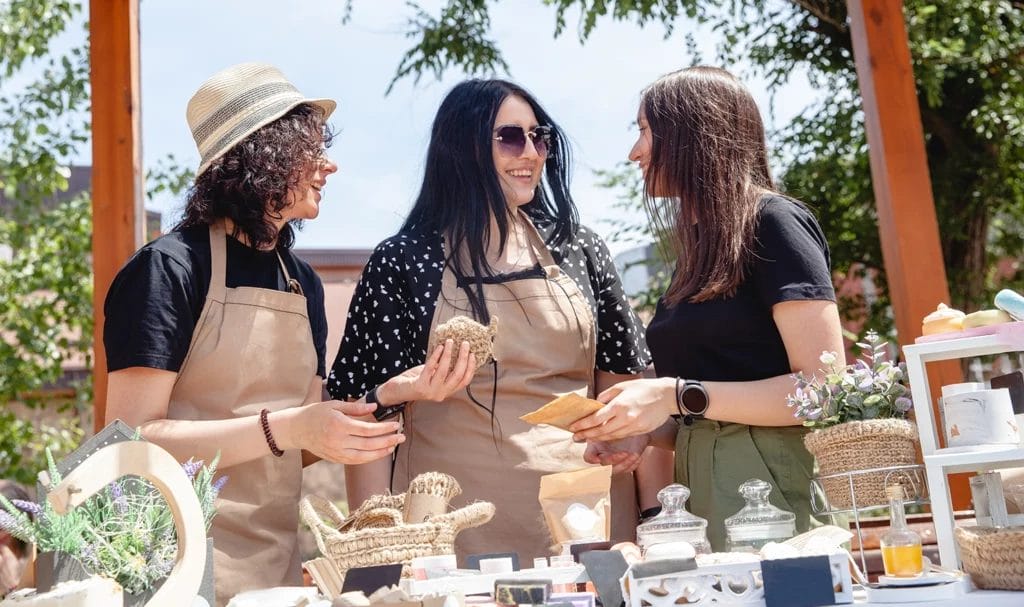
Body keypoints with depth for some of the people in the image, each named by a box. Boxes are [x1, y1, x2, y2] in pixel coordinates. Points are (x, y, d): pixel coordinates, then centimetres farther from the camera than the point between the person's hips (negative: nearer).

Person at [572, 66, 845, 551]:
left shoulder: (772, 223, -7)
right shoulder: (696, 246, 15)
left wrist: (681, 397, -18)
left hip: (768, 485, -6)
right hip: (698, 486, 6)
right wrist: (644, 431, 0)